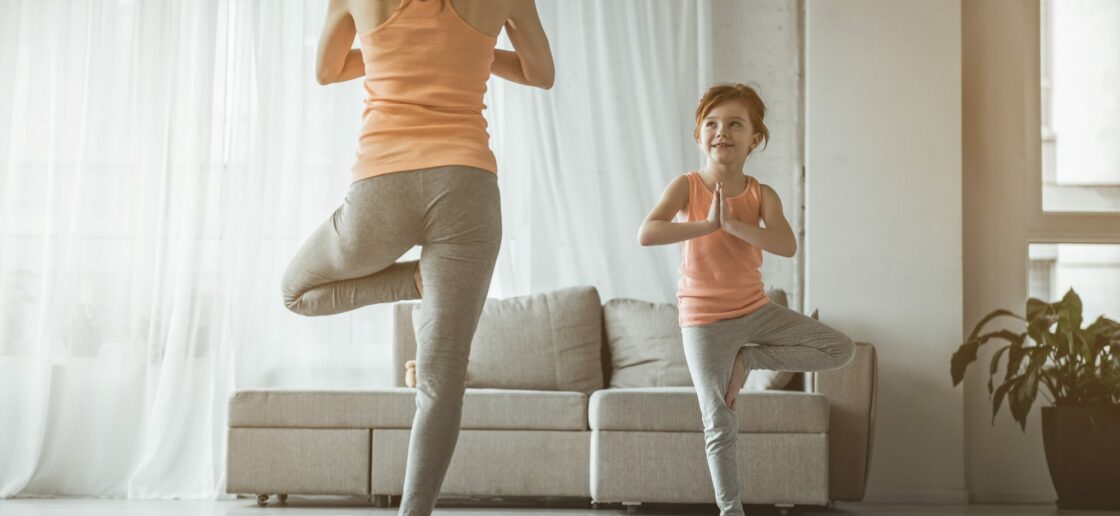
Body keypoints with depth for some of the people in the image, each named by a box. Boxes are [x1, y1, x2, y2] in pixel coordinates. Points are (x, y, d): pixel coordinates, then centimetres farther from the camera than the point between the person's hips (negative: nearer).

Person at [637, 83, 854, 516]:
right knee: (719, 424, -2)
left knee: (840, 349, -5)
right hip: (703, 319, -3)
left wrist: (732, 222, -27)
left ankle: (747, 359, 3)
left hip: (755, 309, 3)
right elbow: (646, 234, -25)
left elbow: (787, 245, -20)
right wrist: (706, 224, -27)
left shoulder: (762, 195, -3)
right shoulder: (686, 187, -8)